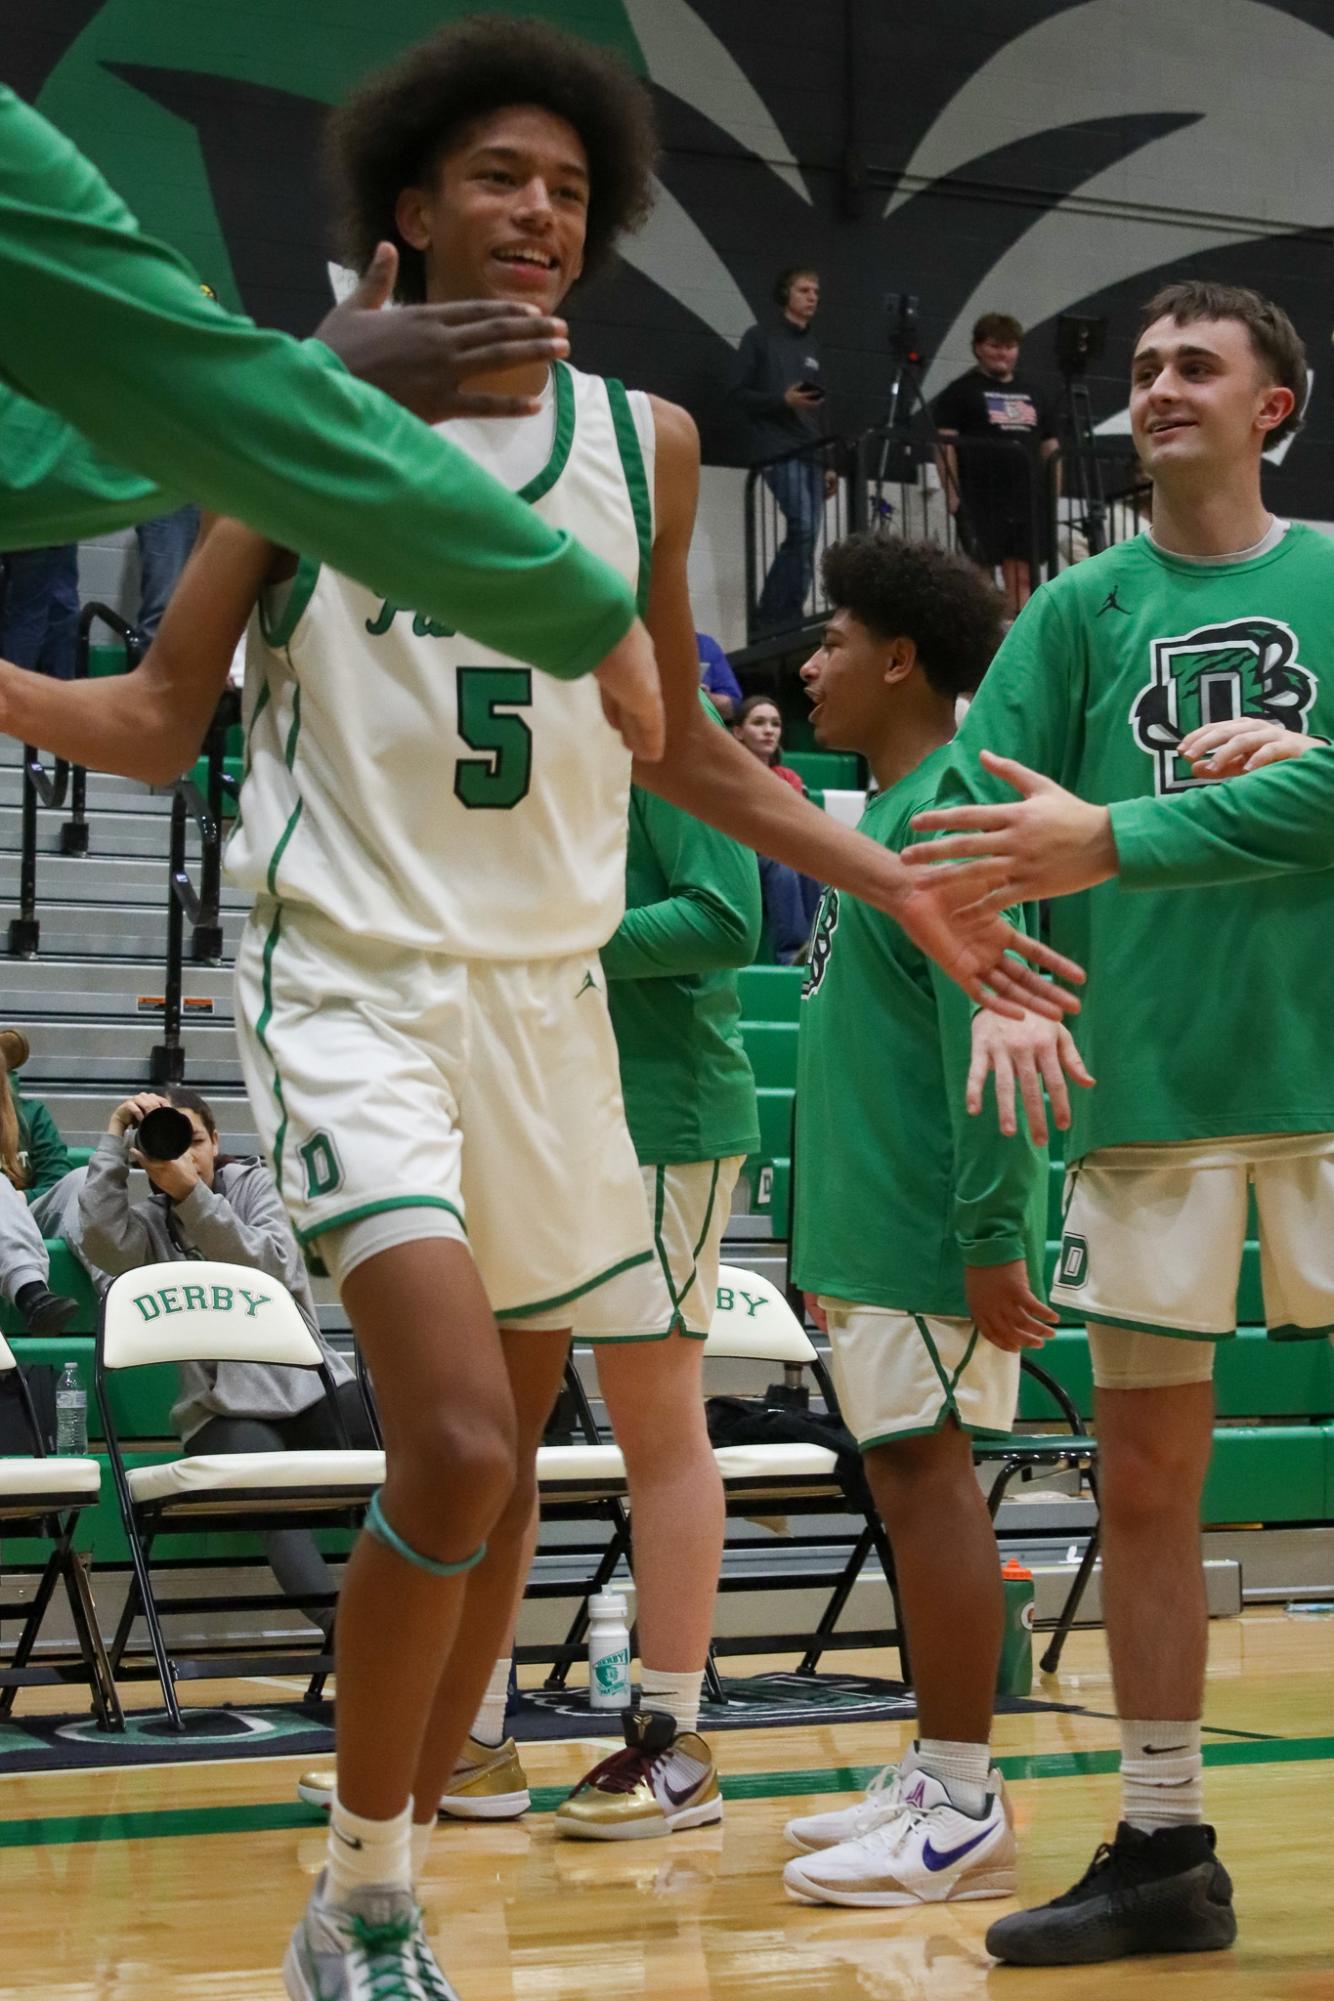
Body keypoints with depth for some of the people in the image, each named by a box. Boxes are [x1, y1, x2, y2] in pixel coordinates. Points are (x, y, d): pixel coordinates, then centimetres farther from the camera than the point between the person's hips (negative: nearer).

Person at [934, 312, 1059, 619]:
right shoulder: (960, 392, 4)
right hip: (981, 496, -4)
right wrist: (952, 491, -14)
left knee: (1021, 577, 1)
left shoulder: (1033, 391, 19)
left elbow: (1050, 445, 21)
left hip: (1027, 496, 4)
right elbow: (946, 443, -4)